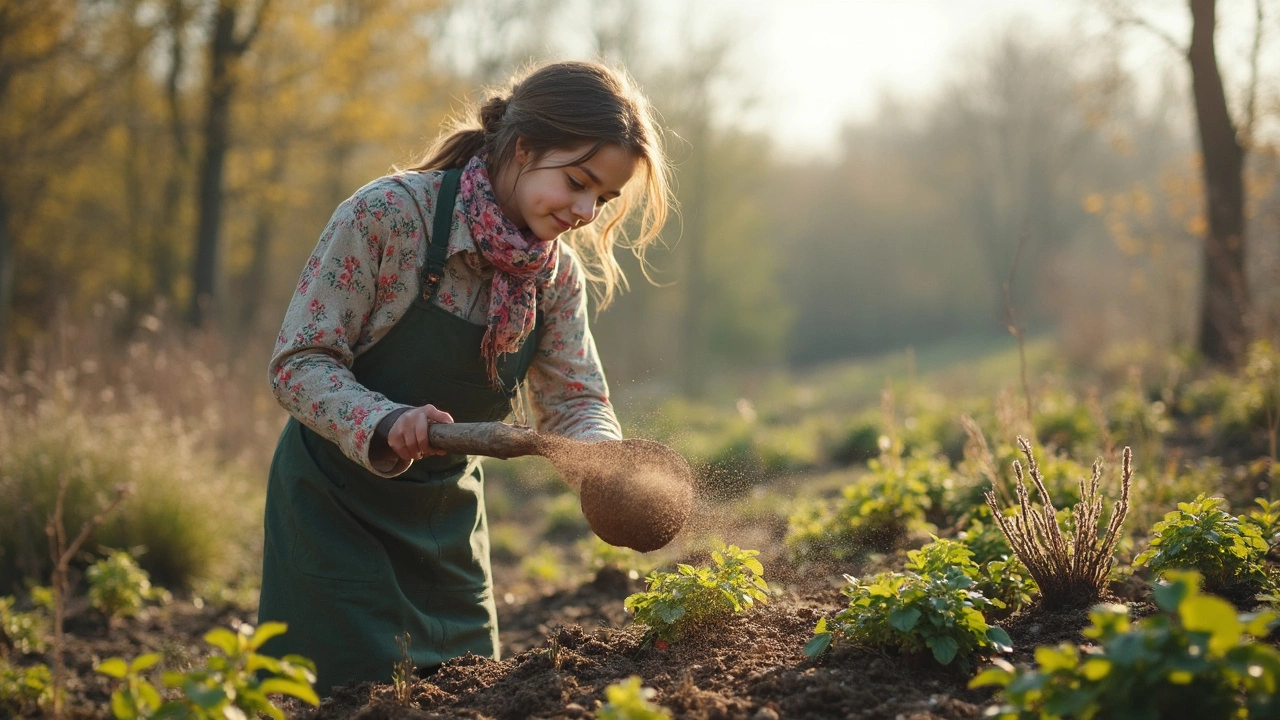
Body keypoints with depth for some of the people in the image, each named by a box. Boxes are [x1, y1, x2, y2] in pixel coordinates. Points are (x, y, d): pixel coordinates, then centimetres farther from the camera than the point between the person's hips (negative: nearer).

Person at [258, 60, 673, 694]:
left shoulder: (558, 272, -6)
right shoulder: (388, 214, -23)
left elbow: (576, 402, -2)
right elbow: (299, 362, -21)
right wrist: (385, 425, -38)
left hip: (447, 516, 6)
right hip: (336, 504, -5)